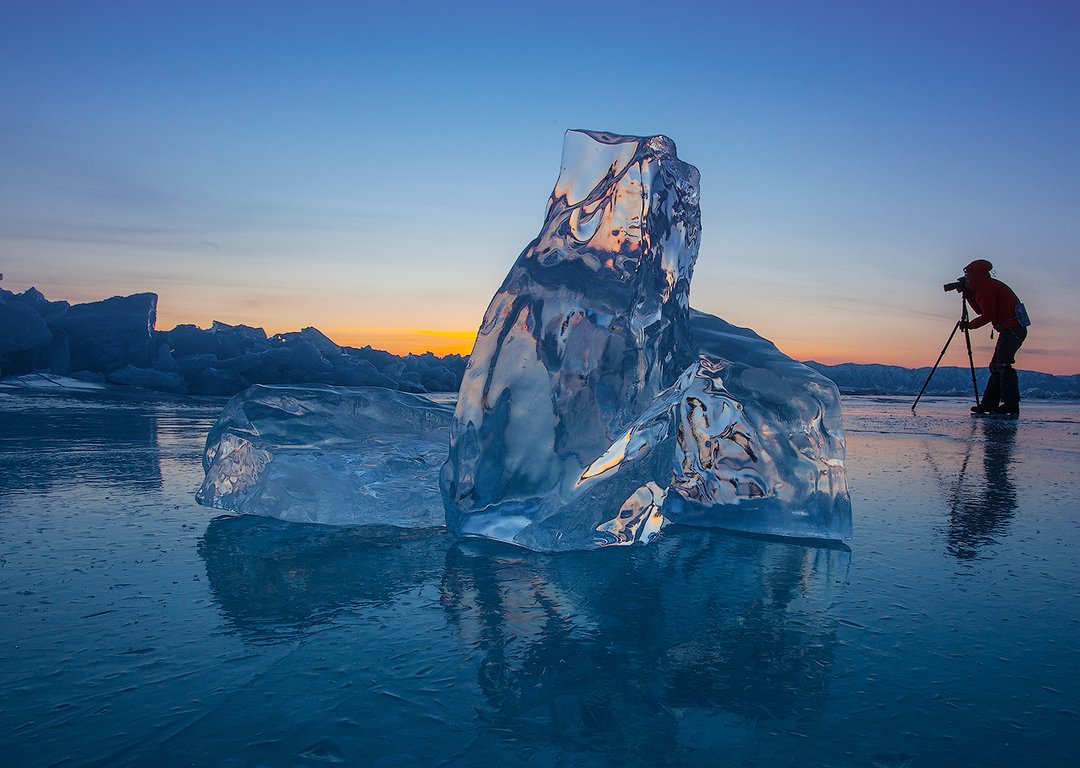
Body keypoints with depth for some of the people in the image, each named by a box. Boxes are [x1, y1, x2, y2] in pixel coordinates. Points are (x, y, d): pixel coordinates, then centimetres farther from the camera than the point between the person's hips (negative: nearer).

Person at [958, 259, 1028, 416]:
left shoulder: (986, 287, -9)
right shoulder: (988, 286, 22)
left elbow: (988, 315, -14)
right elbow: (981, 310, 25)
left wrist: (970, 325, -3)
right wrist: (968, 294, 20)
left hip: (1011, 329, -11)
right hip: (1014, 329, 11)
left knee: (1003, 365, -17)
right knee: (996, 366, 10)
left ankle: (1012, 405, -21)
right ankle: (989, 404, 10)